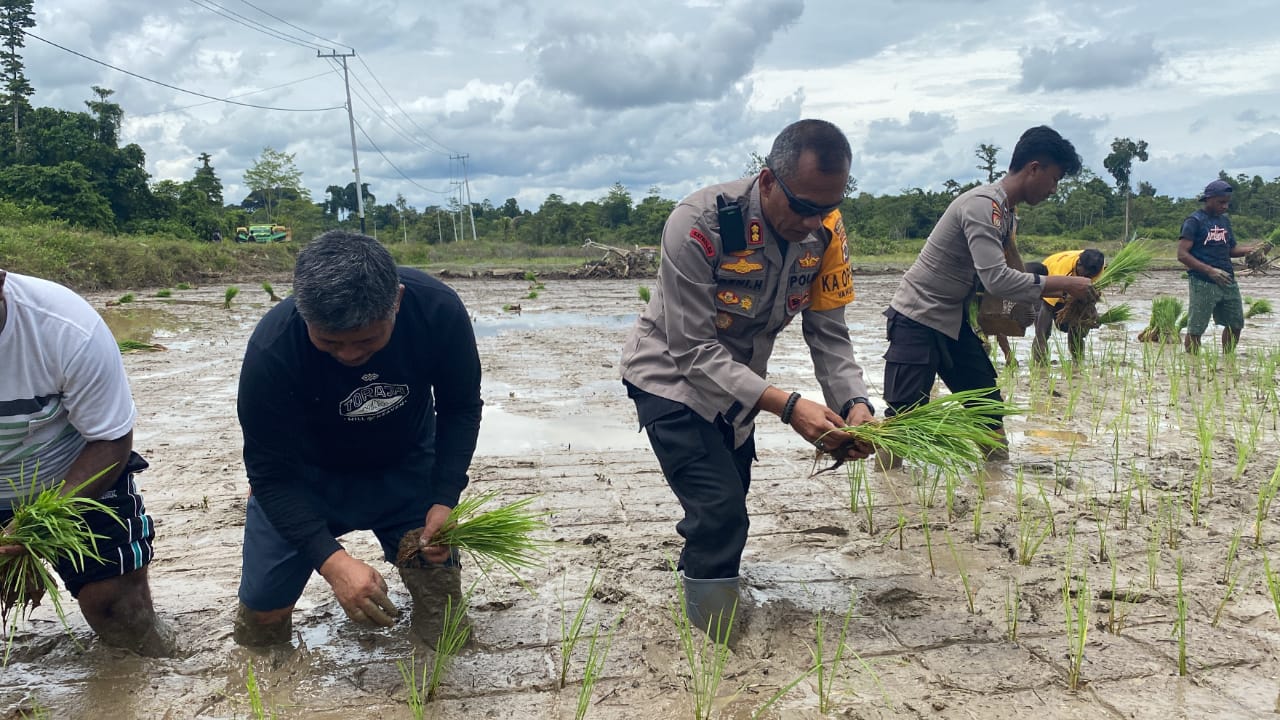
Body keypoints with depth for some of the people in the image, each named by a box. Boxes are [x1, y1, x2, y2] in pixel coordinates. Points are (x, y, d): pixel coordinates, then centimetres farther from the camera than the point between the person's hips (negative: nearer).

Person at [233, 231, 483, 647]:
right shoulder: (271, 349, -34)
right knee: (262, 613, -3)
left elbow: (461, 409, -11)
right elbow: (272, 472, -24)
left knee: (442, 603, -2)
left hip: (407, 466, 2)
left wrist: (445, 500, -22)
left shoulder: (438, 310, -28)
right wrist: (332, 560, -36)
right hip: (303, 476, -1)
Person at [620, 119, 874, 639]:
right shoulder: (698, 225, -33)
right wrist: (787, 406, -39)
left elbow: (828, 332, -10)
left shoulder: (825, 231, -16)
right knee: (720, 513, -15)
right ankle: (715, 646, 5)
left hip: (738, 381, 6)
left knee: (726, 511, 16)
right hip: (670, 376, -6)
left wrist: (854, 404, -28)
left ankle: (697, 580, 44)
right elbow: (693, 351, -32)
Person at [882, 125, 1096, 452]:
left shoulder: (1007, 213, 9)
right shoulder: (983, 206, -22)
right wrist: (1065, 284, -22)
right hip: (918, 319, -10)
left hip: (952, 320, 10)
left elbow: (1013, 275, 15)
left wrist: (1057, 296, 1)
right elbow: (997, 280, -30)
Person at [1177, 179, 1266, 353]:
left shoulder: (1225, 220, 15)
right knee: (1195, 329, -3)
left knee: (1235, 325, 15)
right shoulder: (1194, 221, -8)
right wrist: (1210, 270, -23)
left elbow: (1231, 249, 21)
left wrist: (1252, 249, 1)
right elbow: (1182, 255, -15)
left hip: (1227, 281, 8)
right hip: (1203, 284, -8)